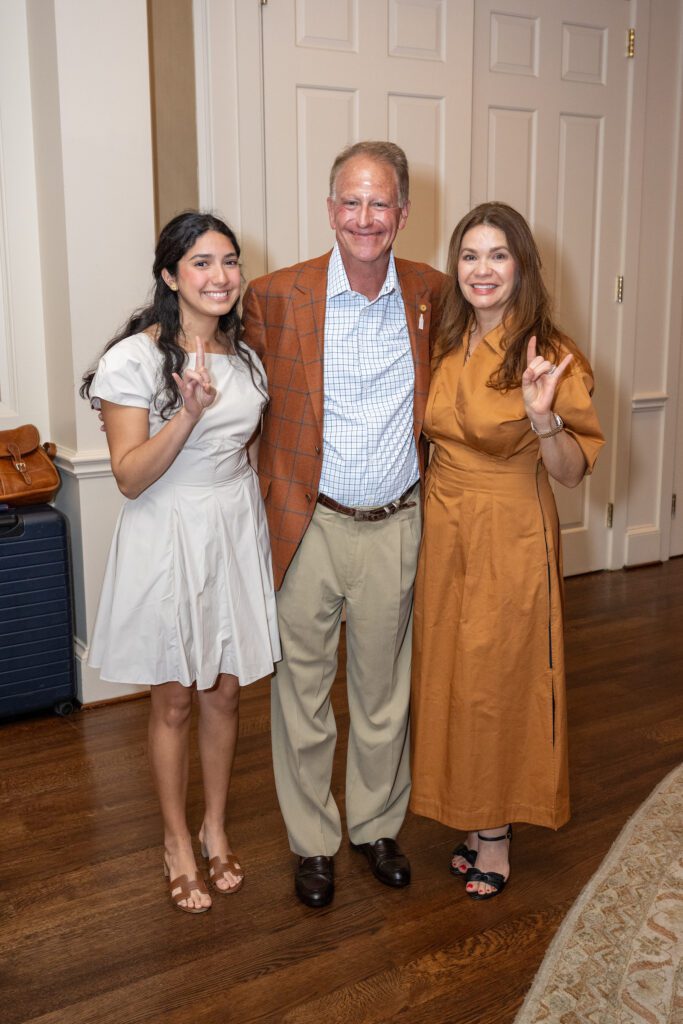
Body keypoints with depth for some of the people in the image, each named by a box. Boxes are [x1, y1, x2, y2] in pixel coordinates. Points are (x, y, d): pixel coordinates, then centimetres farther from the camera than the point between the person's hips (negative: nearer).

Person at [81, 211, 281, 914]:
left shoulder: (244, 356, 6)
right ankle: (177, 841, 29)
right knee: (174, 700, 9)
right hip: (168, 539, -5)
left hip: (236, 532, 5)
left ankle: (215, 828, 35)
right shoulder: (136, 359, -14)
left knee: (225, 693, 15)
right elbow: (130, 478, -18)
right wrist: (189, 413, -30)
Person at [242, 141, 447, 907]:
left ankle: (377, 826, 38)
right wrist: (266, 502, 0)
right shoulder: (276, 297, -7)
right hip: (307, 526, -1)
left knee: (384, 691, 16)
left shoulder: (432, 294, 0)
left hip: (395, 527, 2)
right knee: (301, 692, 10)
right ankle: (312, 841, 31)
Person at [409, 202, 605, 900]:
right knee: (447, 676, 12)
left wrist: (542, 417, -29)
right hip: (443, 528, 5)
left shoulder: (551, 356, -12)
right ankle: (468, 816, 31)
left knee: (497, 681, 5)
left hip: (512, 536, -5)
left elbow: (572, 472, -14)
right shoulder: (443, 347, 4)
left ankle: (496, 832, 25)